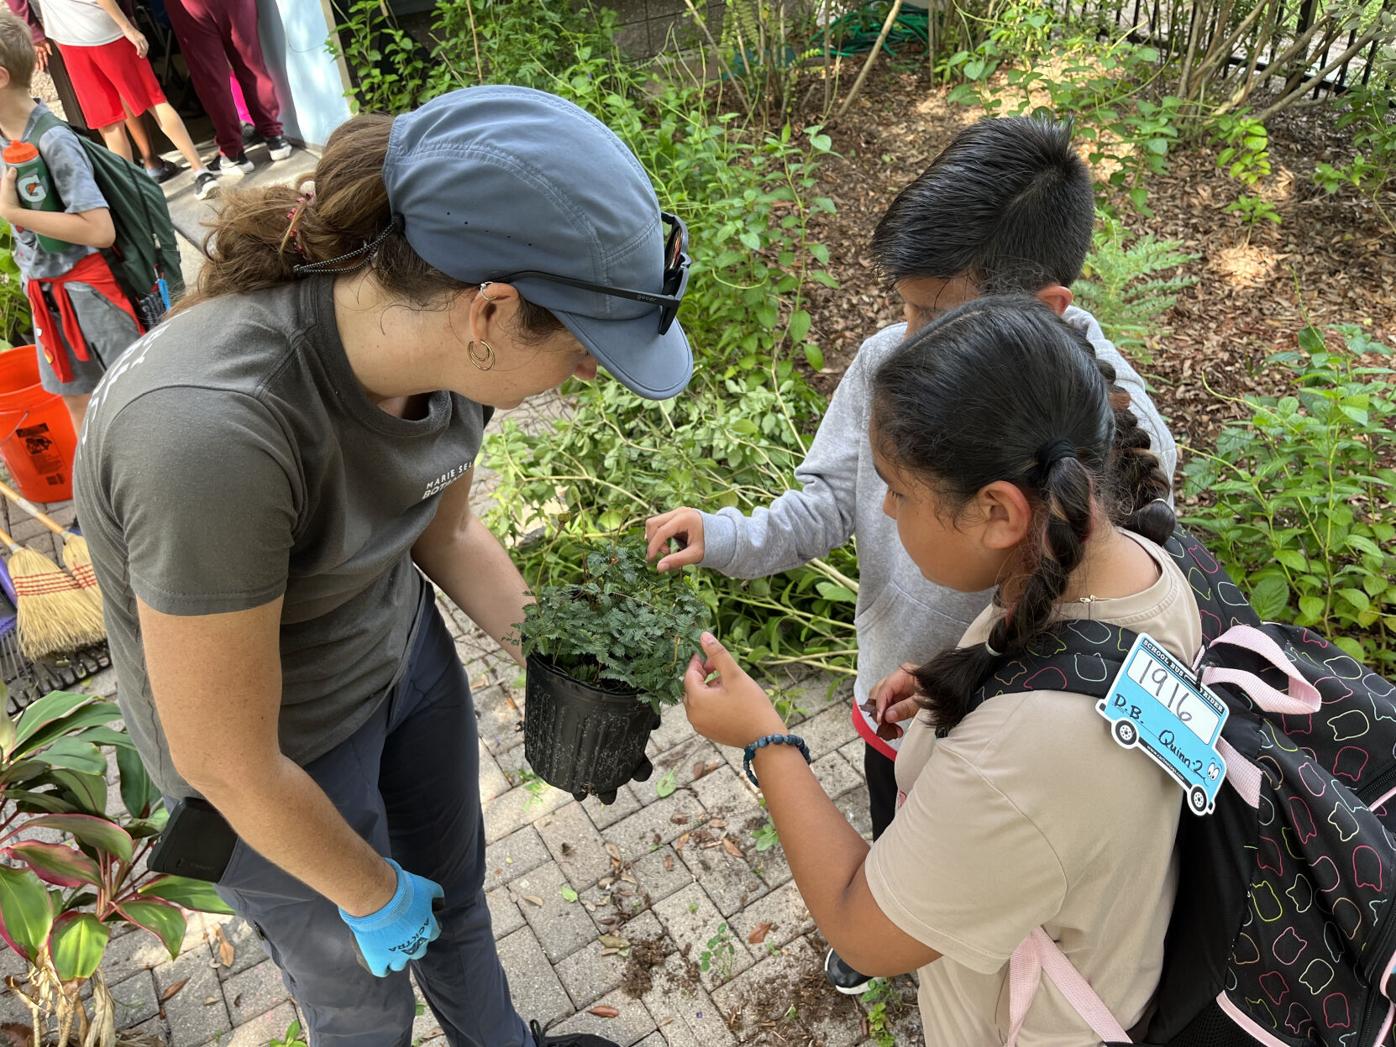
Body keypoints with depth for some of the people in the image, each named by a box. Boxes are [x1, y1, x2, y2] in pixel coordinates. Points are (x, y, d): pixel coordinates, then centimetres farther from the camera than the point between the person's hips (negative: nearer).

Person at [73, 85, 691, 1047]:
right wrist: (371, 895, -11)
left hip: (401, 646, 6)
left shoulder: (445, 341, -20)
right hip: (275, 744, -5)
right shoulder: (211, 432, -41)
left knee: (455, 884, 30)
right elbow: (228, 764, -27)